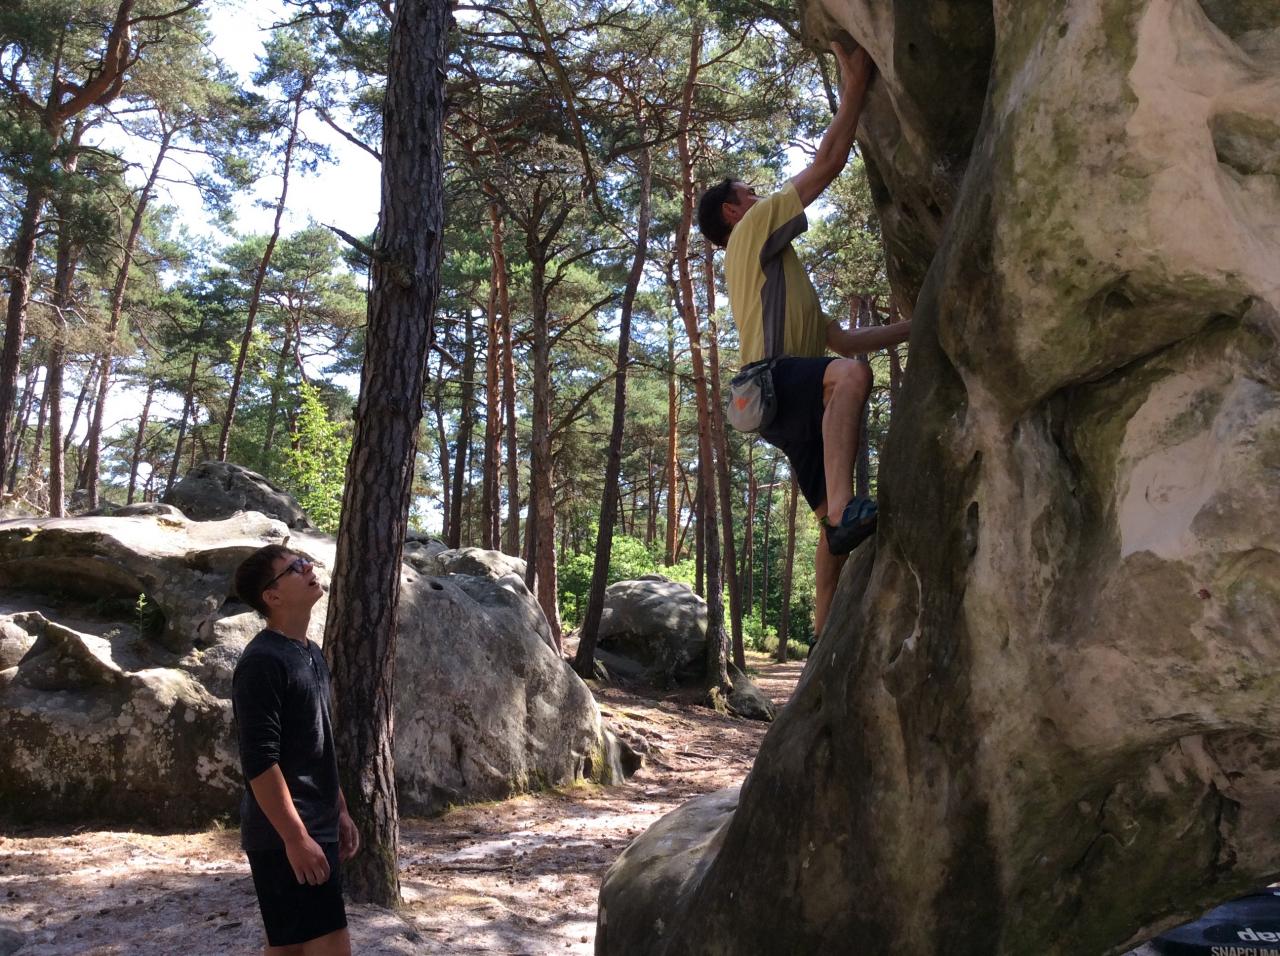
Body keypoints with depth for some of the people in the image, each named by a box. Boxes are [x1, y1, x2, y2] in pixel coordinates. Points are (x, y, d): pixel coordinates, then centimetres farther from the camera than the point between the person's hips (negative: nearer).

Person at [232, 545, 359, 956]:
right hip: (285, 835, -9)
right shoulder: (262, 661, -17)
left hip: (318, 827, 9)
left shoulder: (311, 654, 12)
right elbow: (259, 761, -21)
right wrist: (296, 837, -22)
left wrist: (340, 811, 19)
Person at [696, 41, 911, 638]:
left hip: (799, 408, 10)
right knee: (851, 376, -39)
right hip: (768, 385, -9)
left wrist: (913, 329, 33)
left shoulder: (780, 274, 37)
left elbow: (842, 339, 35)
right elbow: (826, 164, 3)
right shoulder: (752, 230, 11)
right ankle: (844, 510, -49)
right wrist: (855, 85, 8)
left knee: (837, 527, 3)